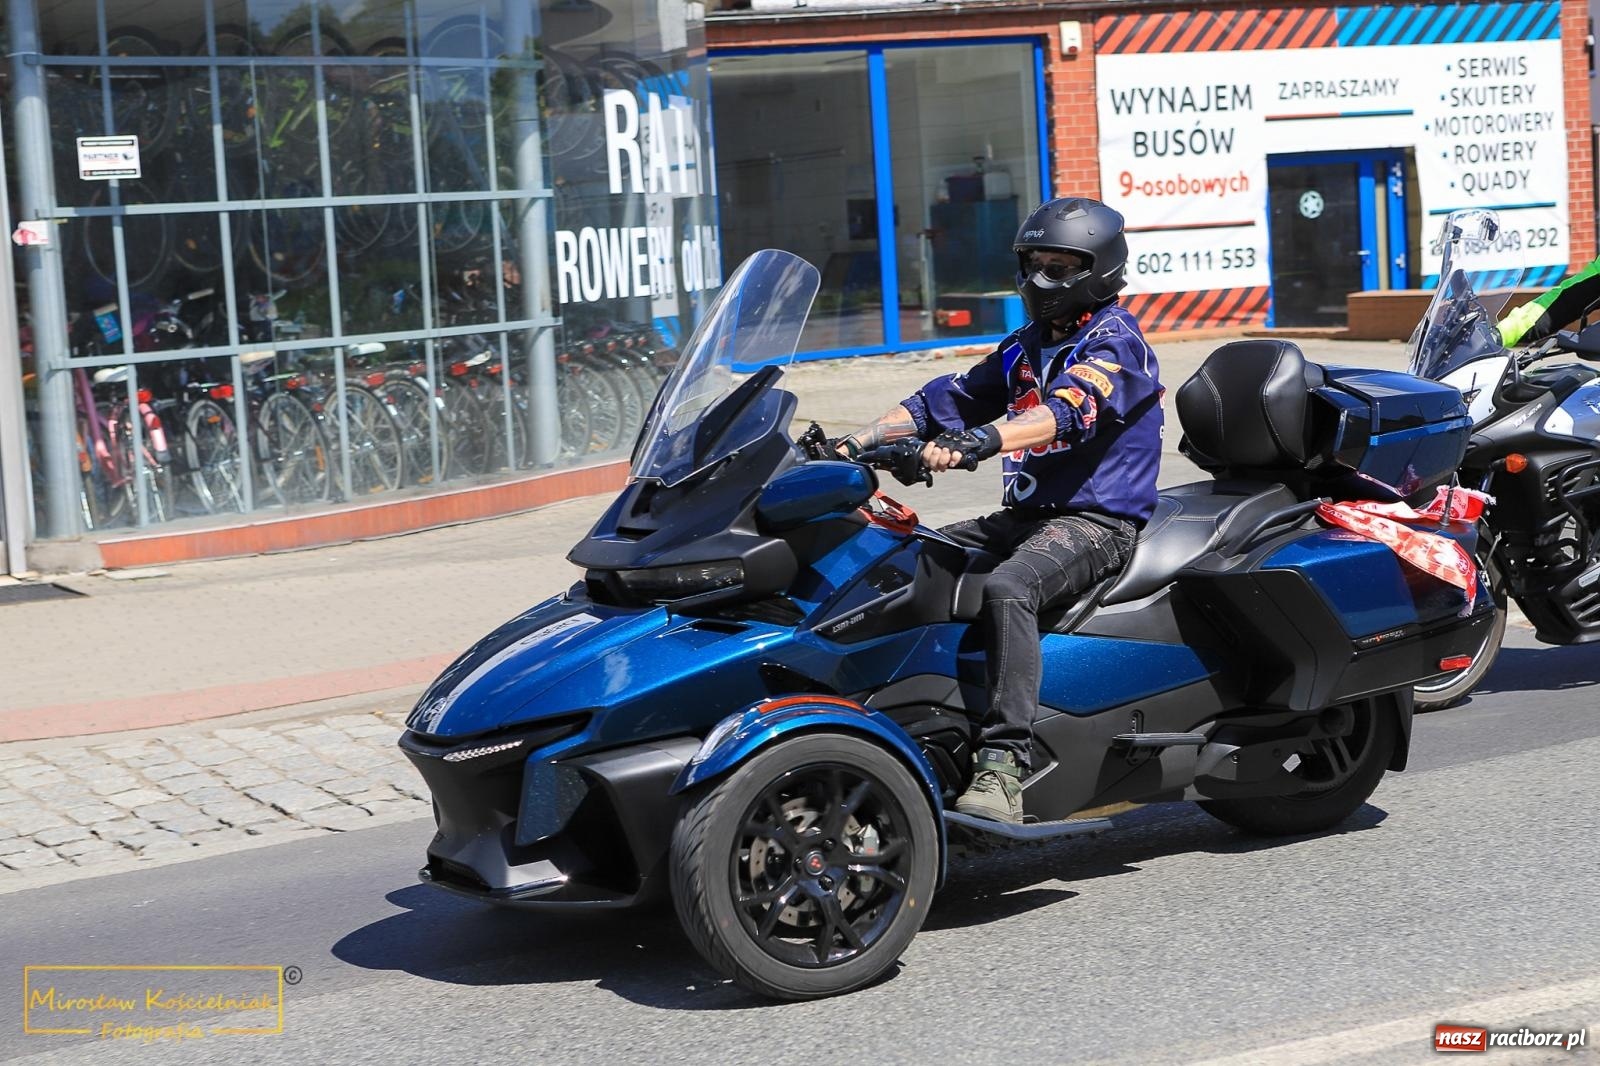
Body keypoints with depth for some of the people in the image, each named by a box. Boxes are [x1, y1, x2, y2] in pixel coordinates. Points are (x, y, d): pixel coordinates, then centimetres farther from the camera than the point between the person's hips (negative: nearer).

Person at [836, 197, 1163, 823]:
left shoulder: (1114, 339, -7)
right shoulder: (1026, 346, 21)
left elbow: (1066, 409, -27)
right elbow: (946, 401, 17)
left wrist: (979, 440, -44)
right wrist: (852, 444, 5)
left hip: (1096, 520, -9)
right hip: (1026, 514, 9)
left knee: (1006, 589, -36)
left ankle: (1002, 767, -42)